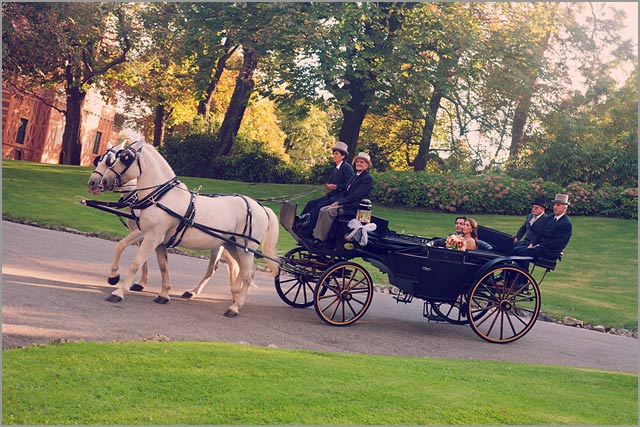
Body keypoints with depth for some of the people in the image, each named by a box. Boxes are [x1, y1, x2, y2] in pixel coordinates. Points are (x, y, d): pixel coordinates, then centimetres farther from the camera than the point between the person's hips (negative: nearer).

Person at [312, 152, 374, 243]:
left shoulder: (368, 178, -10)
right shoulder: (356, 176, 20)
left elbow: (356, 195, -18)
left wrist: (339, 202, -17)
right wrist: (338, 202, 2)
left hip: (355, 208, -9)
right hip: (348, 204, 9)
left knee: (328, 211, -24)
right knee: (323, 210, -8)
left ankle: (321, 240, -20)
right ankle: (317, 237, -13)